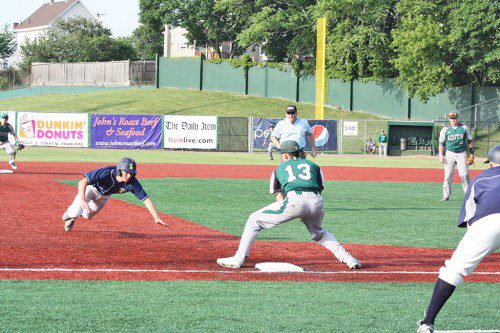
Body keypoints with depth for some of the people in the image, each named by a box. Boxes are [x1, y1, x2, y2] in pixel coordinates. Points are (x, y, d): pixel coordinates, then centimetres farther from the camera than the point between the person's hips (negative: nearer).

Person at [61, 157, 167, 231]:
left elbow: (146, 199, -31)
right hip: (91, 188, -4)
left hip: (104, 196, 4)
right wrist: (83, 200, -57)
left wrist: (156, 217, -40)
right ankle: (70, 213, 22)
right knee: (76, 212, -17)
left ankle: (74, 215, 53)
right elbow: (82, 182, -45)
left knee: (87, 215, 17)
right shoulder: (106, 173, -44)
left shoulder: (132, 183, -33)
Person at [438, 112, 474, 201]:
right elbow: (441, 143, 8)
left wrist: (472, 153, 5)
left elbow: (469, 141, 12)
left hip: (462, 154, 0)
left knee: (464, 175, -9)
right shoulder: (445, 130, 6)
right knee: (448, 175, -5)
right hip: (450, 154, 0)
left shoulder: (464, 128, 7)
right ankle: (446, 195, -1)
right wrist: (441, 155, -2)